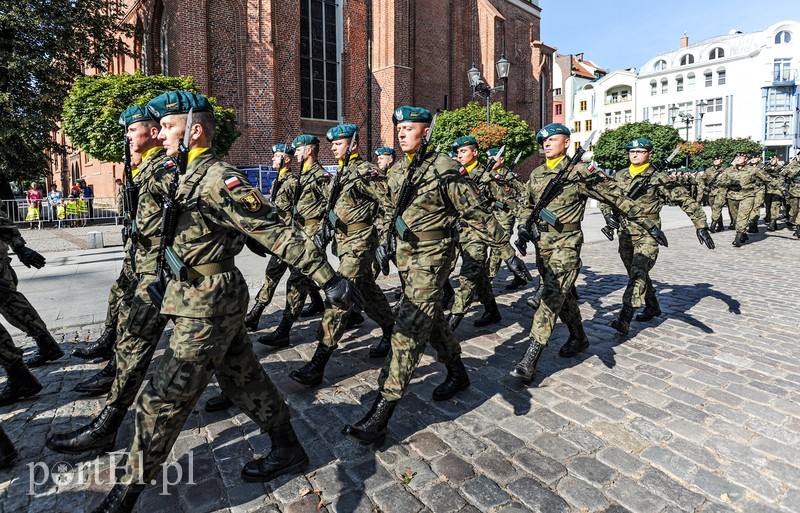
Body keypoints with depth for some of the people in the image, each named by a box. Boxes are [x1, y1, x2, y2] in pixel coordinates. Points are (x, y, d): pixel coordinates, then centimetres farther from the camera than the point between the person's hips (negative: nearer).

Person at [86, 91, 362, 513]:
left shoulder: (218, 179, -18)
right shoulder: (190, 177, 12)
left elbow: (277, 232, -24)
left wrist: (328, 279, -26)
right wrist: (166, 282, 29)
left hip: (208, 307, -10)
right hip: (214, 300, 10)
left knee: (162, 400, 2)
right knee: (244, 379, 17)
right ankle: (287, 450, 33)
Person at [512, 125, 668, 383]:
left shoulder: (580, 172, -8)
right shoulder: (536, 174, 11)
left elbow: (617, 197, -6)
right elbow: (526, 204, 22)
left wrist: (649, 224, -5)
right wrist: (523, 225, 1)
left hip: (565, 244, -6)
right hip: (541, 244, 7)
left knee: (552, 296, -13)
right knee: (563, 294, 17)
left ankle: (529, 361, -15)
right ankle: (578, 337, 38)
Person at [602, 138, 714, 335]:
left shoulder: (659, 178, -5)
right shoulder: (619, 176, 9)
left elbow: (685, 199, -6)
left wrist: (701, 225, -12)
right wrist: (607, 214, -1)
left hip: (647, 234, -6)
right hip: (624, 233, 6)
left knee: (638, 273, -19)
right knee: (636, 273, 16)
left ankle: (624, 320, -23)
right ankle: (653, 306, 37)